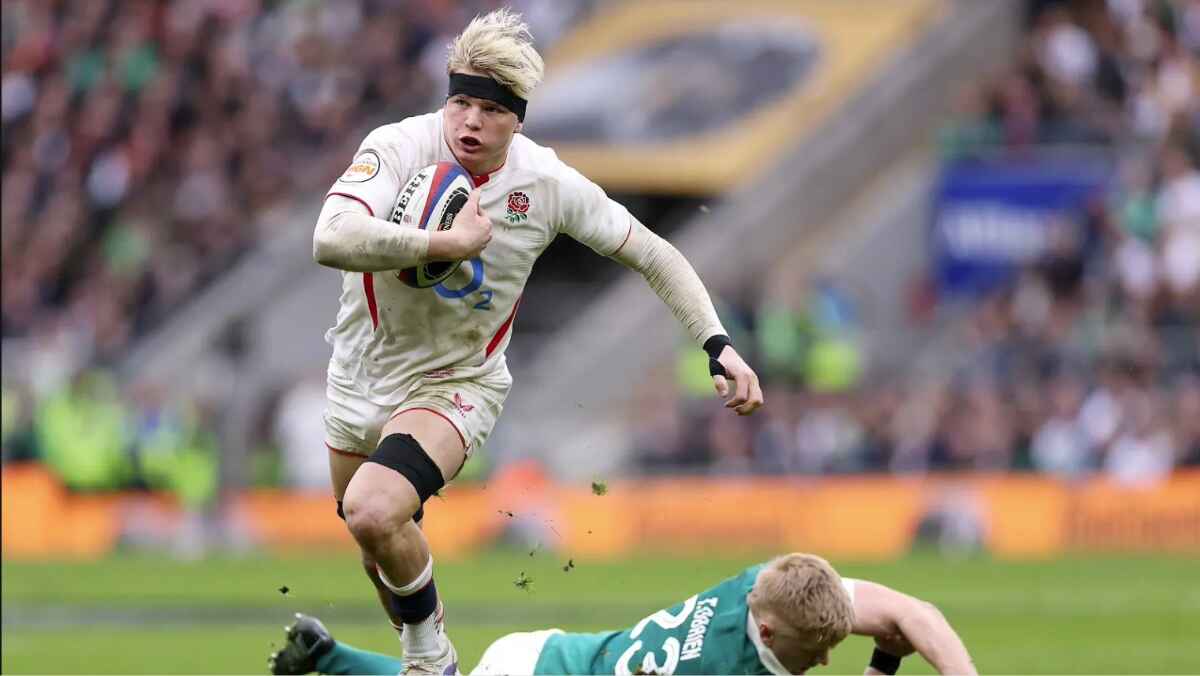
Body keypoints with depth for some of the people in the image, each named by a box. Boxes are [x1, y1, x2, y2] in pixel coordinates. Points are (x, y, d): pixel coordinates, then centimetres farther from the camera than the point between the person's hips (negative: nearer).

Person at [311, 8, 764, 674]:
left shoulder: (548, 183, -15)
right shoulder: (399, 147, -22)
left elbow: (653, 255, -2)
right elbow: (331, 240, -40)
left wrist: (717, 344, -12)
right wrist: (449, 243, -45)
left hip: (456, 385, -2)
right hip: (361, 377, 2)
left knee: (373, 512, -29)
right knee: (376, 545, 18)